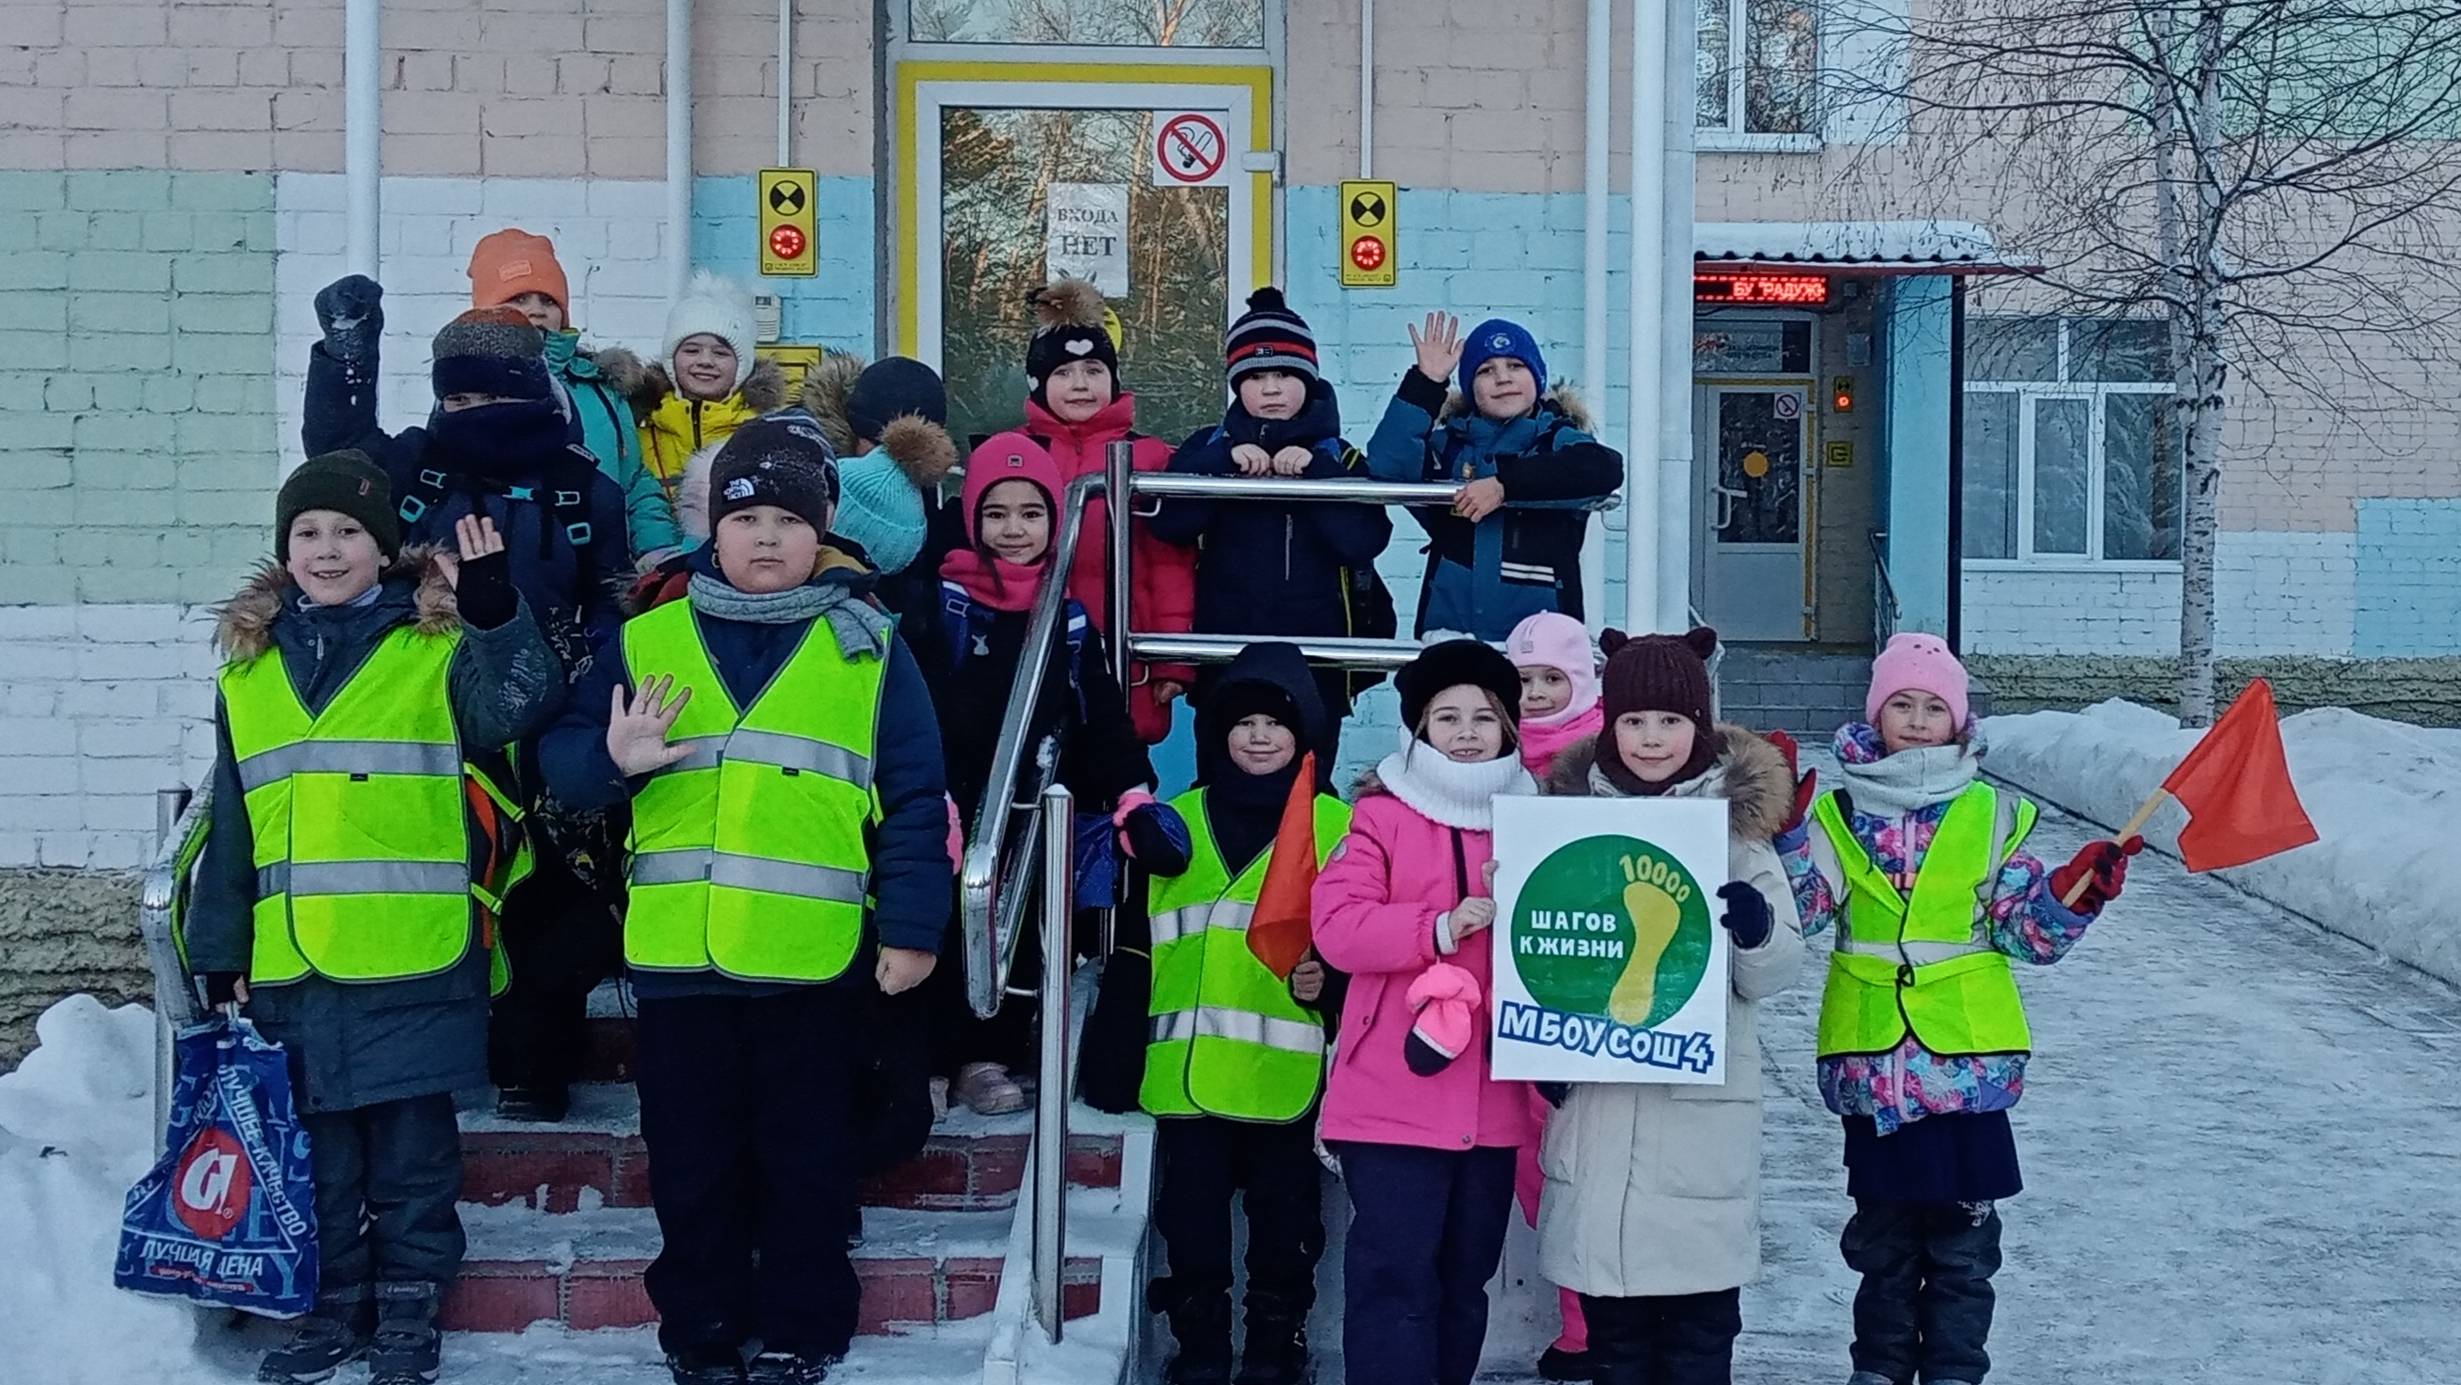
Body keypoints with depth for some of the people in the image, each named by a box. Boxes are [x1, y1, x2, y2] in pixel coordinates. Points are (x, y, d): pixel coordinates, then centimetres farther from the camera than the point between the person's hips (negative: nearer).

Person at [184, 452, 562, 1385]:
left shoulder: (437, 646, 0)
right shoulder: (249, 668, 11)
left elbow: (513, 708, -20)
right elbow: (231, 825, 14)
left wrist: (496, 613, -35)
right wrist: (221, 952, 11)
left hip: (413, 956, -4)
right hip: (291, 961, 4)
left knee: (412, 1138, 5)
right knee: (316, 1140, 12)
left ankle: (408, 1309, 17)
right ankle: (333, 1306, 25)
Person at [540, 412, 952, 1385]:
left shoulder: (868, 647, 3)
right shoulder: (648, 641, 8)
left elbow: (915, 798, 1)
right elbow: (562, 758, 7)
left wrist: (911, 928, -5)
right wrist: (612, 759, -16)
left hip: (814, 957, -2)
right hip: (677, 952, 2)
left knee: (804, 1160, 8)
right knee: (691, 1162, 11)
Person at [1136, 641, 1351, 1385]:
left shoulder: (1339, 826, 4)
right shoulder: (1177, 820, 14)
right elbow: (1143, 943, 17)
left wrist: (1329, 980, -18)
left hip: (1285, 1075, -2)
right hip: (1187, 1070, 3)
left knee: (1284, 1234, 5)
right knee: (1191, 1231, 7)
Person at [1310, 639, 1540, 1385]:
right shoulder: (1382, 815, 0)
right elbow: (1336, 927, -11)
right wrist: (1443, 926, -21)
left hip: (1493, 1097, 4)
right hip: (1394, 1093, -4)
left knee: (1465, 1278, 14)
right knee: (1395, 1273, -7)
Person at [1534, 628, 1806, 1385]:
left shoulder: (1739, 817, 0)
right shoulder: (1574, 809, 6)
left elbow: (1775, 974, -1)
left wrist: (1757, 927, -22)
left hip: (1704, 1101, -2)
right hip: (1595, 1096, 2)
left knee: (1700, 1320, 2)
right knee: (1611, 1316, 9)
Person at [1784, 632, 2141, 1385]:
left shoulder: (1991, 816, 2)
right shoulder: (1839, 814, 2)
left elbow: (2029, 930, 2)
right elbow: (1797, 909, -7)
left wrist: (2075, 892, -15)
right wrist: (1784, 835, -19)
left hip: (1968, 1059, 0)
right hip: (1873, 1059, 1)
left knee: (1961, 1234, 7)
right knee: (1882, 1231, 13)